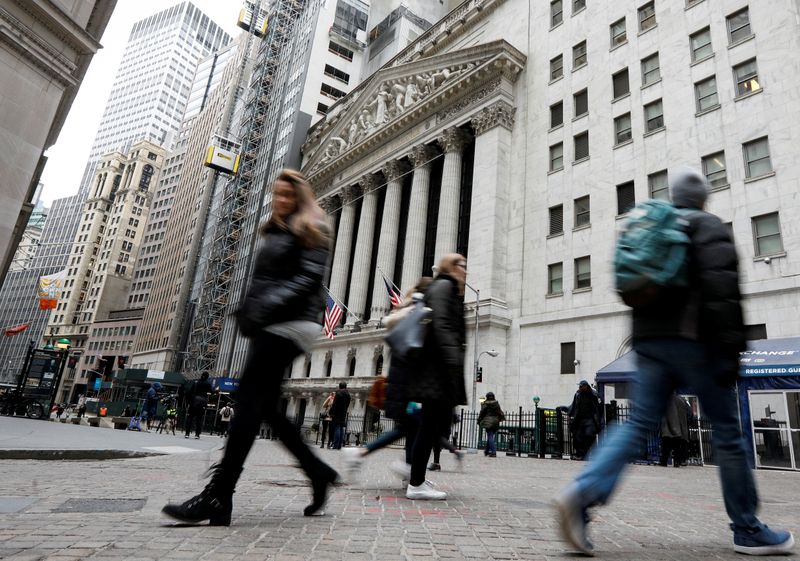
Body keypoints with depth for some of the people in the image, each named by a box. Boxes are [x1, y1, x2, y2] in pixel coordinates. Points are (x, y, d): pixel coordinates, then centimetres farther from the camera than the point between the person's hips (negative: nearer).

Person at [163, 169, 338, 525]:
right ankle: (318, 472, 16)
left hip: (289, 323, -9)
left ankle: (218, 498, -12)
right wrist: (247, 312, 10)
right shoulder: (274, 232, 25)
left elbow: (310, 279, -13)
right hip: (270, 325, 9)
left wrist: (268, 306, -21)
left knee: (249, 399, -14)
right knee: (266, 406, 5)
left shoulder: (310, 230, 0)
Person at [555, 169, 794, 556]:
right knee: (727, 430, 8)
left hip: (648, 339, 6)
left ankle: (583, 493, -19)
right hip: (691, 339, -5)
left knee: (638, 424, 0)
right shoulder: (708, 226, 2)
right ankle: (748, 531, 19)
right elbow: (722, 288, -13)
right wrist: (730, 349, -16)